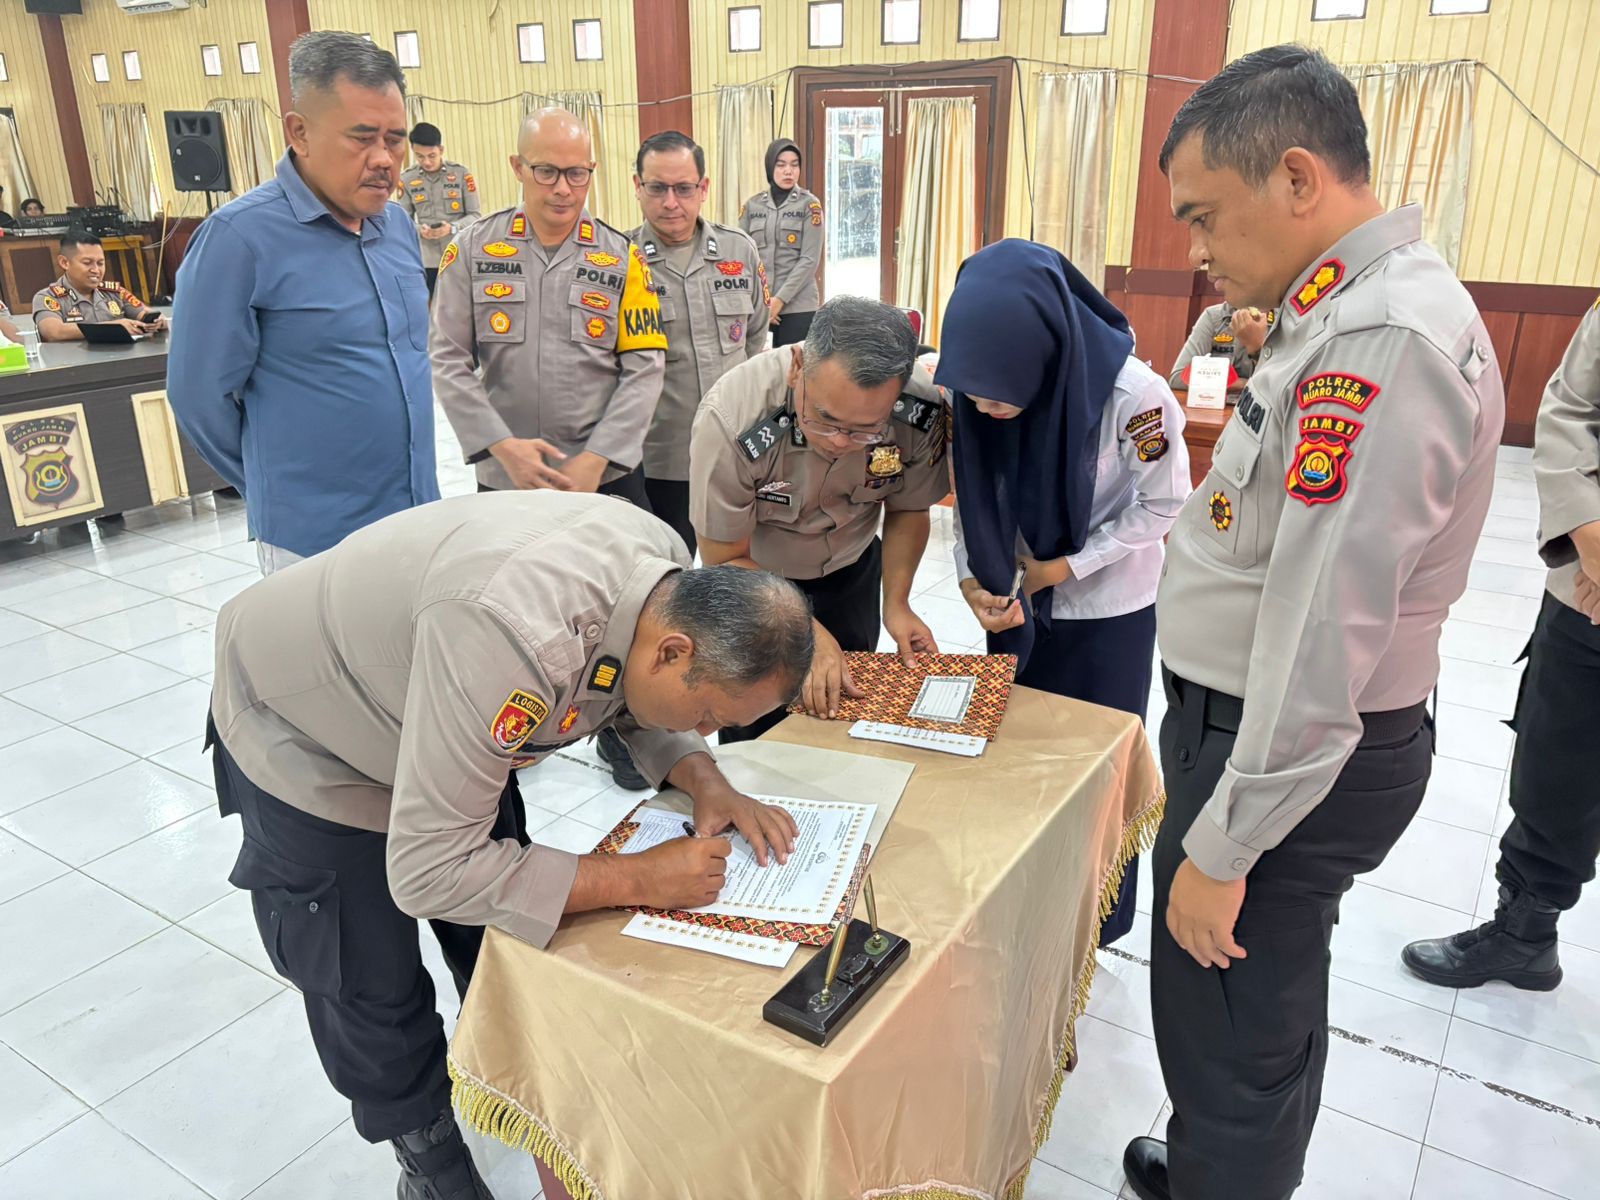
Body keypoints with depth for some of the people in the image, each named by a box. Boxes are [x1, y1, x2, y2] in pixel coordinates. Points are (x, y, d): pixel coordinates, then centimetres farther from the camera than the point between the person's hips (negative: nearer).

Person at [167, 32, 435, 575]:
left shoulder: (397, 224, 5)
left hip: (420, 519, 6)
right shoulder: (240, 236, -15)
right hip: (315, 537, -6)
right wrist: (277, 484, 4)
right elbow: (200, 394, -10)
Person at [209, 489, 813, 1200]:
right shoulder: (517, 638, -46)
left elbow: (636, 707, 0)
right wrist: (640, 880, -35)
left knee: (511, 906, 14)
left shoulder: (672, 579, -21)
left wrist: (706, 784, -19)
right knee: (373, 987, 5)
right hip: (305, 741, -6)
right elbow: (427, 871, -38)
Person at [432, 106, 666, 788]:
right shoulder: (474, 249, 0)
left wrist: (595, 460, -14)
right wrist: (503, 446, -15)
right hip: (505, 477, 1)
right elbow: (449, 360, -2)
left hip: (606, 475, 0)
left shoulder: (621, 257, 0)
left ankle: (619, 733, 28)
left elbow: (644, 367, -5)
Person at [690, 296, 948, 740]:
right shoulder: (729, 418, -35)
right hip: (754, 576, -2)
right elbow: (726, 561, -23)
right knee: (755, 733, -2)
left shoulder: (923, 411, -27)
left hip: (852, 569, 3)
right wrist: (809, 634, -31)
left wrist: (897, 601, -19)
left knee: (846, 710, 14)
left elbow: (907, 508, -6)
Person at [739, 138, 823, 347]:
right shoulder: (752, 205, 8)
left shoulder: (809, 205, 2)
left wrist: (780, 299, -13)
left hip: (798, 305, -2)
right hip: (756, 306, 2)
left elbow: (810, 259, -6)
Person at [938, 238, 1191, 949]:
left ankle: (1093, 927, 32)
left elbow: (1161, 505, -16)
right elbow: (973, 497, -3)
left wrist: (1062, 567, -18)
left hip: (1108, 610, -4)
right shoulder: (970, 397, -19)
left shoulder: (1135, 398, -31)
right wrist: (974, 580, -16)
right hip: (1017, 604, 4)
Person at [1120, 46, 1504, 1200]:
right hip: (1254, 716, 10)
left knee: (1231, 1039, 6)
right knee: (1271, 1009, 27)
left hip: (1293, 752, -10)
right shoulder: (1357, 309, 9)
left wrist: (1221, 846, -20)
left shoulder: (1380, 341, -25)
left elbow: (1323, 638, -26)